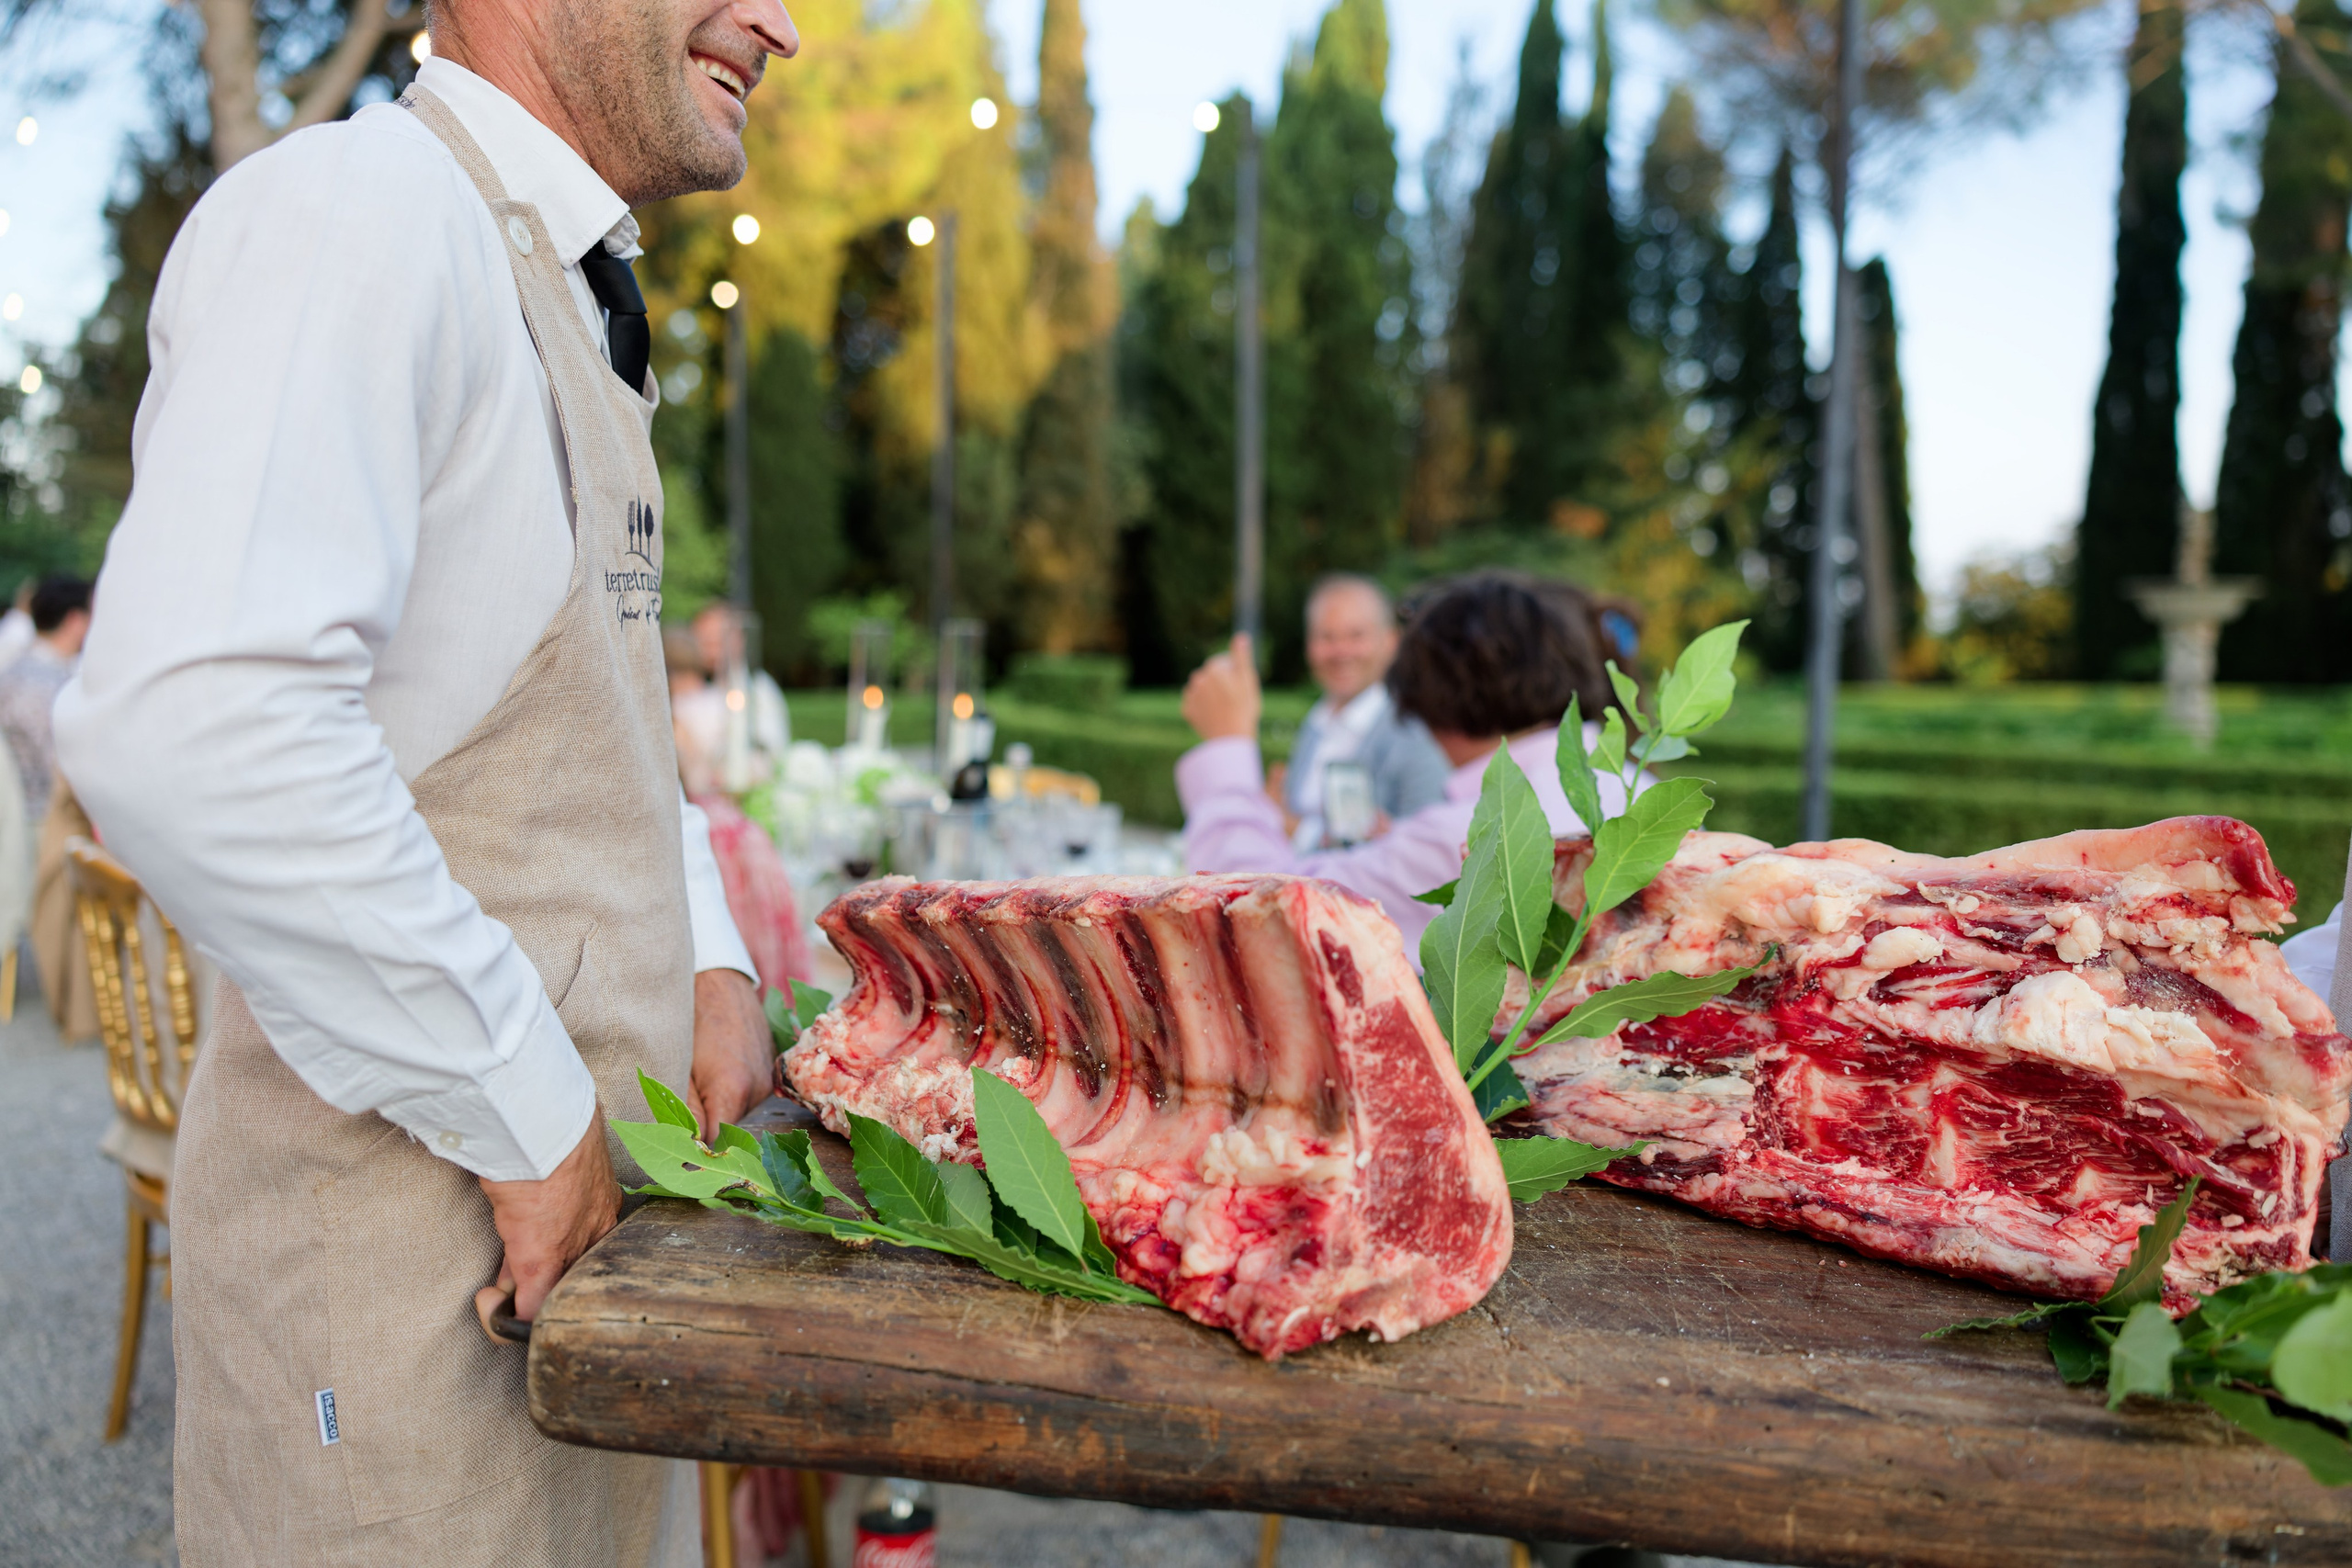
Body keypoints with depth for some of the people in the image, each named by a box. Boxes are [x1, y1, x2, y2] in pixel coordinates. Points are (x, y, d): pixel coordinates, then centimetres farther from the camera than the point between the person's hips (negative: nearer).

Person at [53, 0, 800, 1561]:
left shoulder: (576, 316, 14)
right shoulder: (360, 205, -17)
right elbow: (188, 729, -31)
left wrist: (711, 962, 8)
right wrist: (527, 1112, -22)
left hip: (592, 1195, 9)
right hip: (405, 1220, -9)